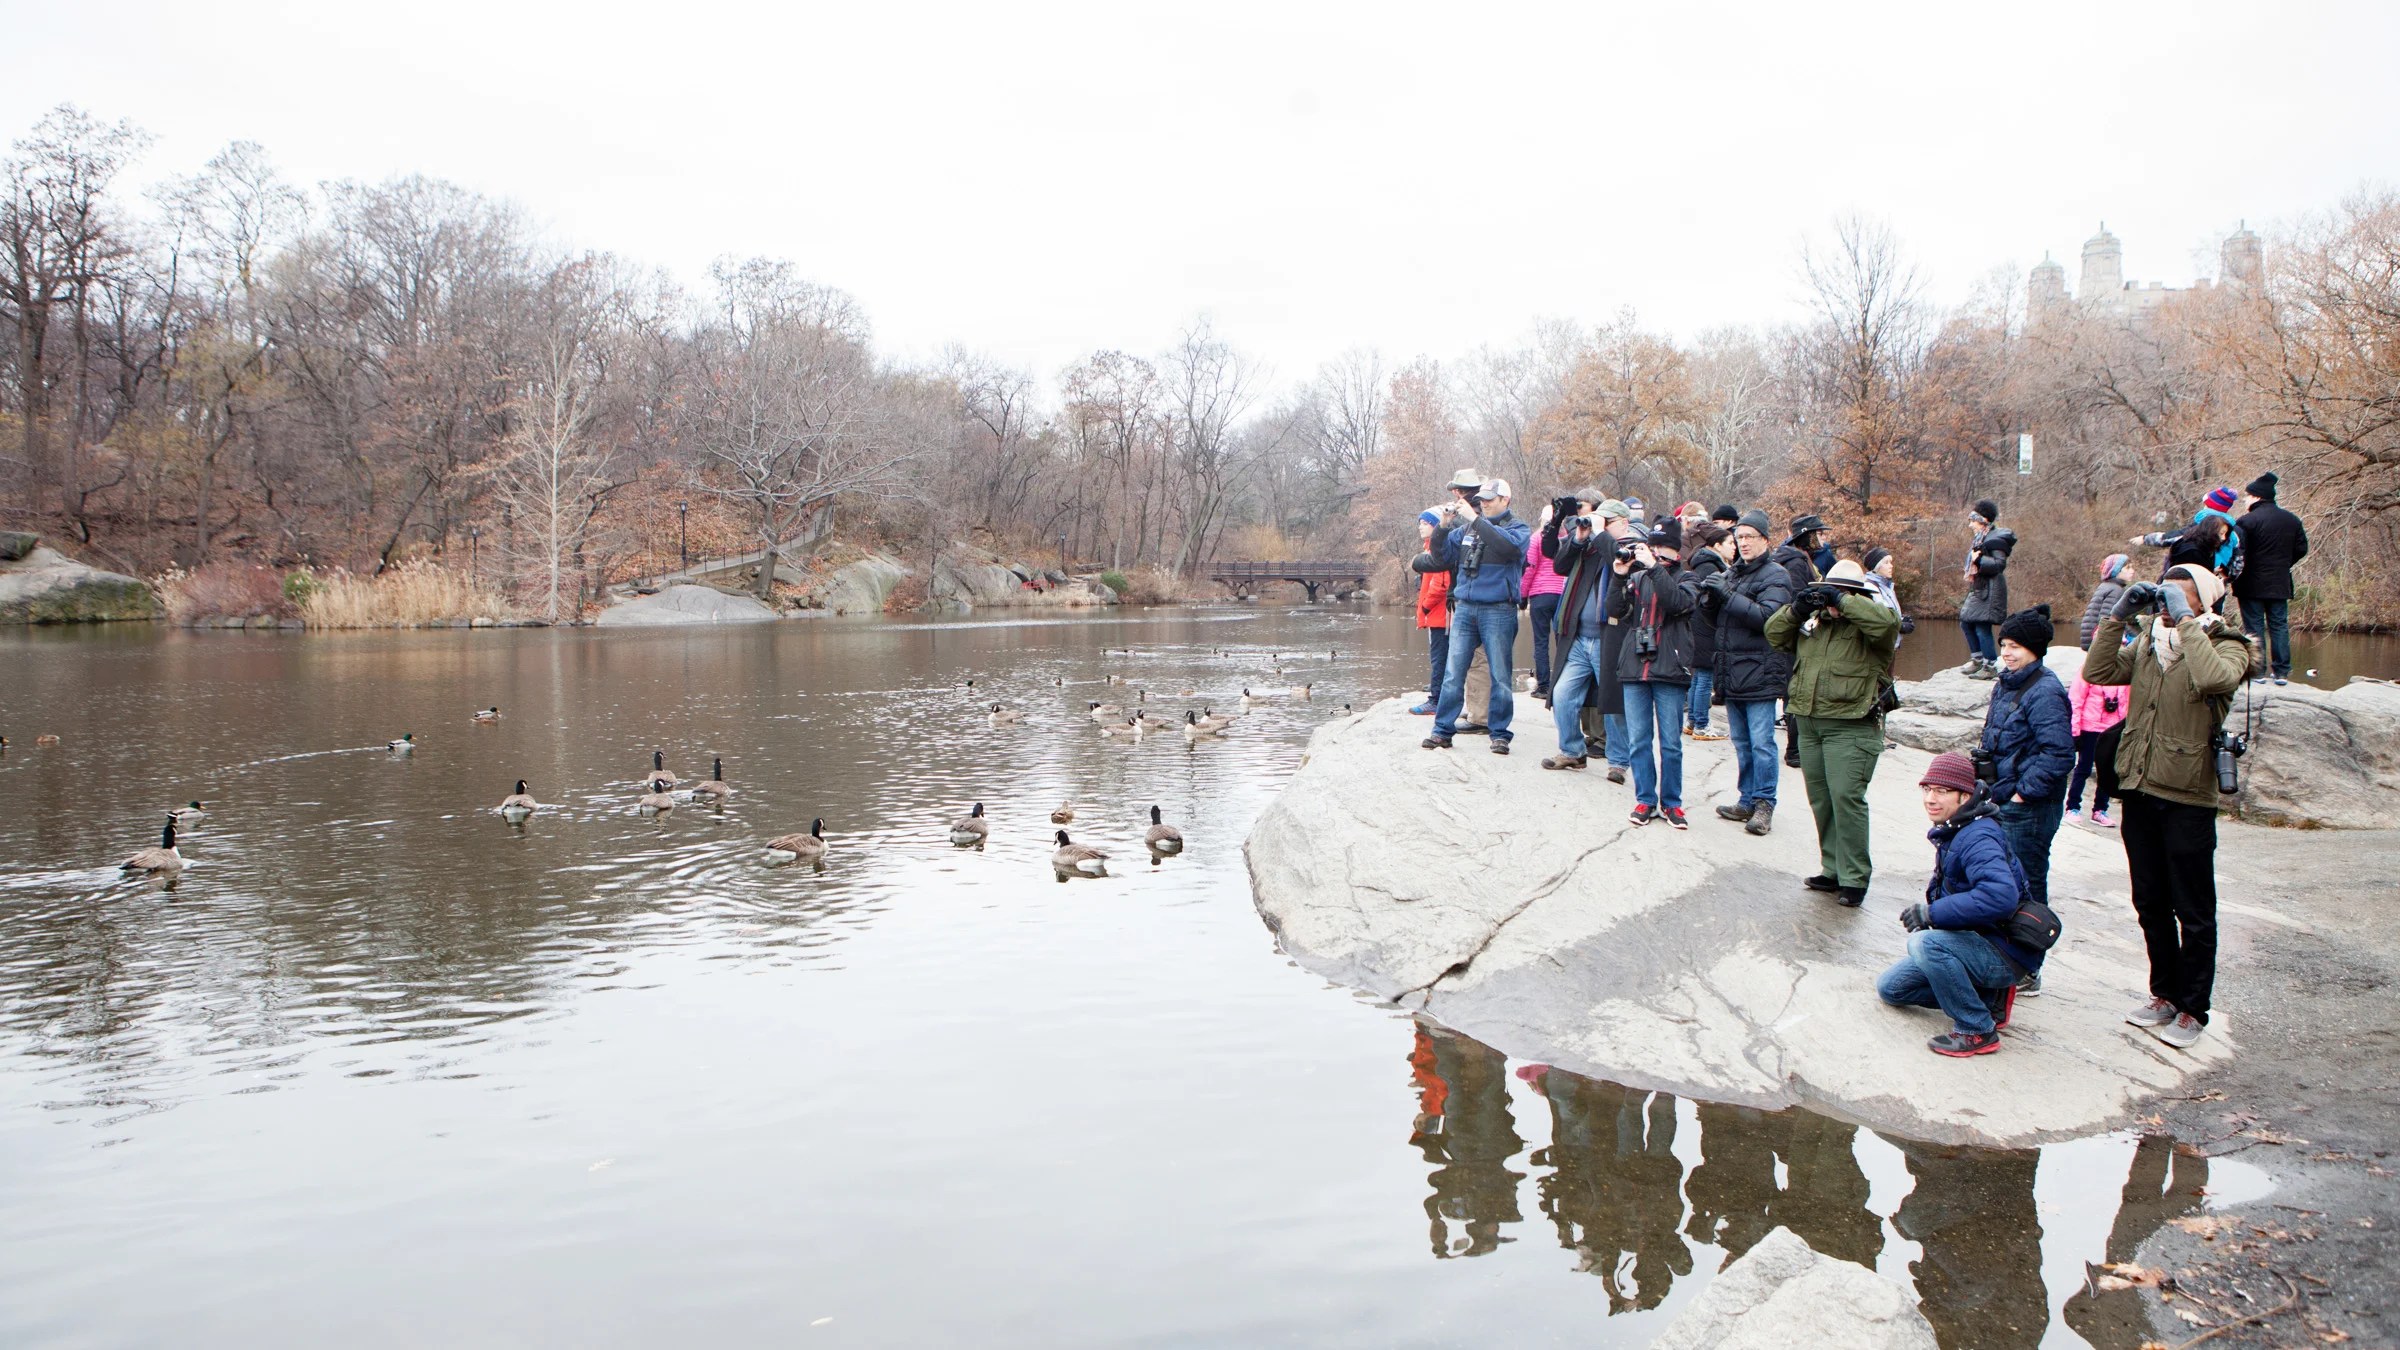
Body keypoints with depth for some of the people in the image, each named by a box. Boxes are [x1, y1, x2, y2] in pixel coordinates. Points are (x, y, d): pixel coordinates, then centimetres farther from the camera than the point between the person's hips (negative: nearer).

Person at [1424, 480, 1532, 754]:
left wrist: (1475, 519, -20)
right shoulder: (1466, 527, 14)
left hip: (1498, 610, -3)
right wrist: (1443, 525, -3)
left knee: (1500, 676, 1)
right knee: (1453, 674, 2)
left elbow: (1509, 544, -20)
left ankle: (1499, 734, 10)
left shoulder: (1518, 528, 3)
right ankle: (1442, 731, 7)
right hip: (1464, 608, 3)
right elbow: (1443, 556, 11)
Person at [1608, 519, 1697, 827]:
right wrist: (1619, 576, -7)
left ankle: (1671, 802, 11)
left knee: (1671, 742, 1)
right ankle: (1645, 800, 14)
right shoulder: (1637, 578, 13)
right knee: (1637, 741, 4)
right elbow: (1614, 611, 3)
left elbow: (1677, 602, -17)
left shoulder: (1685, 579, 4)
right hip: (1634, 667, 3)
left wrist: (1654, 566, -17)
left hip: (1670, 670, -3)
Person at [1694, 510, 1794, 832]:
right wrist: (1709, 599, -4)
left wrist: (1728, 595, -23)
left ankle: (1764, 805, 0)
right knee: (1741, 741, 12)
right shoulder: (1731, 573, 16)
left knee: (1761, 742, -7)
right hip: (1731, 670, 7)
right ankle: (1748, 801, 19)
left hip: (1760, 672, -7)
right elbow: (1715, 619, 18)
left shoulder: (1775, 576, -4)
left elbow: (1767, 616, -19)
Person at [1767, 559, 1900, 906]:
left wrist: (1841, 601, -20)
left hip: (1851, 727, -7)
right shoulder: (1812, 621, 13)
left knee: (1846, 798, -12)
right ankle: (1833, 870, 22)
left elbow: (1886, 621, -26)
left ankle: (1855, 878, -5)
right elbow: (1775, 635, 15)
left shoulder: (1867, 626, -5)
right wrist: (1796, 610, -2)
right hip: (1809, 723, 7)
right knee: (1820, 800, 12)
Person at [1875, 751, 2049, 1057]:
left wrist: (1932, 913, -33)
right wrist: (1928, 910, -1)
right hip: (1974, 943, 10)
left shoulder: (1978, 838, -26)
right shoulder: (1953, 832, 4)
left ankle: (1978, 1030, -17)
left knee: (1925, 943, -35)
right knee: (1890, 987, 11)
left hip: (2006, 953, -10)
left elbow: (2001, 896, -42)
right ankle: (1988, 997, 13)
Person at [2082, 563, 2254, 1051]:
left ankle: (2192, 1009, 15)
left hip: (2188, 800, -6)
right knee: (2151, 905, 16)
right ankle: (2164, 994, 30)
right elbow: (2097, 672, -3)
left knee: (2193, 913, 4)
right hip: (2139, 792, 6)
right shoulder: (2147, 644, 10)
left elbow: (2216, 679, -29)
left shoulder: (2225, 647, -6)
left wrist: (2186, 621, -24)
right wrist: (2119, 616, -9)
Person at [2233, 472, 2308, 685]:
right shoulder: (2292, 520, 7)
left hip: (2253, 585, -5)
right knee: (2279, 627, 9)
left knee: (2254, 627, 1)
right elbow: (2301, 548, 11)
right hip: (2280, 584, 5)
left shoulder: (2247, 521, -14)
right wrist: (2283, 564, 19)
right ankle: (2282, 672, 9)